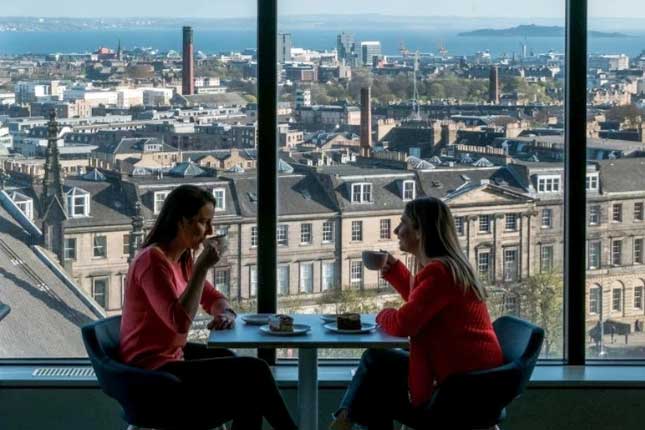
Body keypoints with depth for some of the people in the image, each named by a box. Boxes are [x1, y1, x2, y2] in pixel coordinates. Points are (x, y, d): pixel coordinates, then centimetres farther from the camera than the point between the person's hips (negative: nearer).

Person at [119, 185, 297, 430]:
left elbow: (213, 298, 20)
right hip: (153, 374, -10)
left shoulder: (183, 259, 8)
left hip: (172, 355, 10)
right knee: (254, 372, -12)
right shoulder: (153, 260, -21)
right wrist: (202, 267, -28)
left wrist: (225, 313, -4)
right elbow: (180, 322, -31)